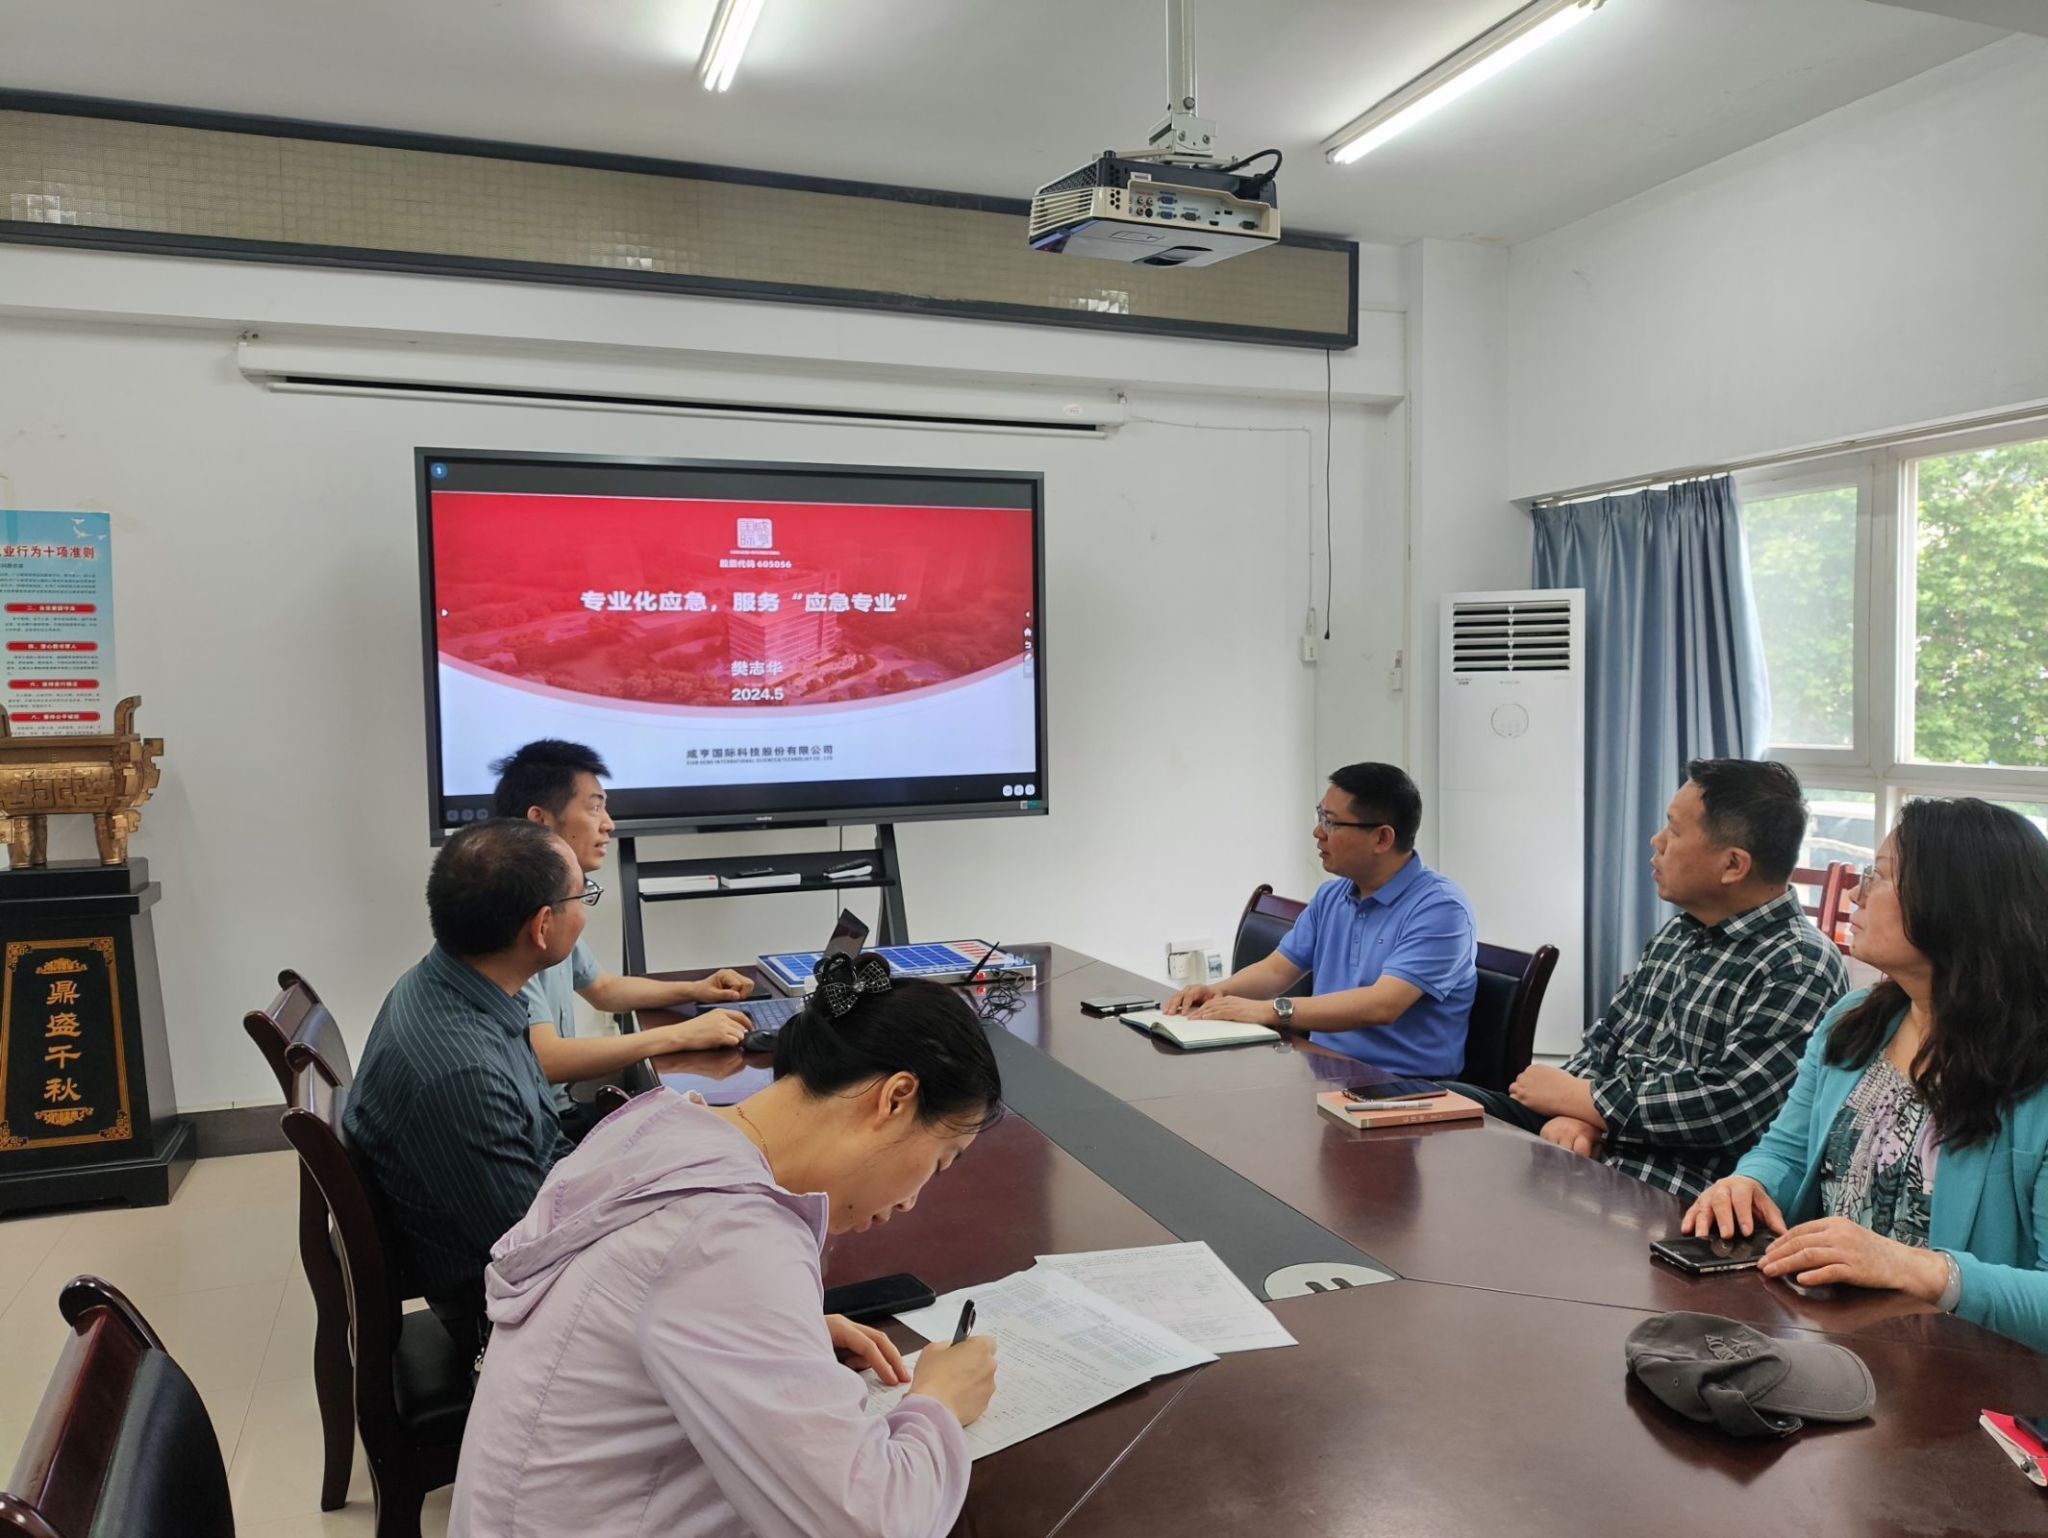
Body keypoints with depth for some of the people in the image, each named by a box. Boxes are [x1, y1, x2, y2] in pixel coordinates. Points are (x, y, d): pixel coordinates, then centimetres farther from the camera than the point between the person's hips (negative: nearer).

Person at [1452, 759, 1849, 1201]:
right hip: (1593, 1141, 8)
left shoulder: (1800, 970, -14)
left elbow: (1724, 1107, -22)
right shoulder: (1680, 932, 13)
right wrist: (1575, 1113, -10)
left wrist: (1573, 1095, -12)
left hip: (1684, 1193, -8)